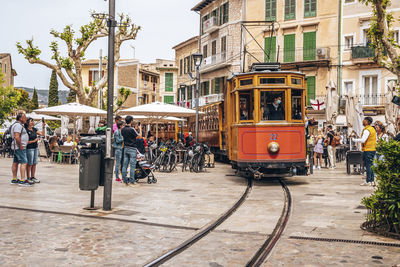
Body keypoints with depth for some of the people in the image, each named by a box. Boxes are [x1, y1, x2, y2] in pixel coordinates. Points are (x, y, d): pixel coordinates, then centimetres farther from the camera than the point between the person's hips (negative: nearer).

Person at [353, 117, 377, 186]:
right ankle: (372, 181, 15)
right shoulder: (373, 129, 16)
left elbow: (363, 140, -21)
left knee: (368, 165, -7)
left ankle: (368, 181, -6)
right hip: (373, 149, 9)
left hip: (368, 150, -9)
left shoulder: (367, 130, -14)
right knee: (370, 165, 12)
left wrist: (354, 140, -9)